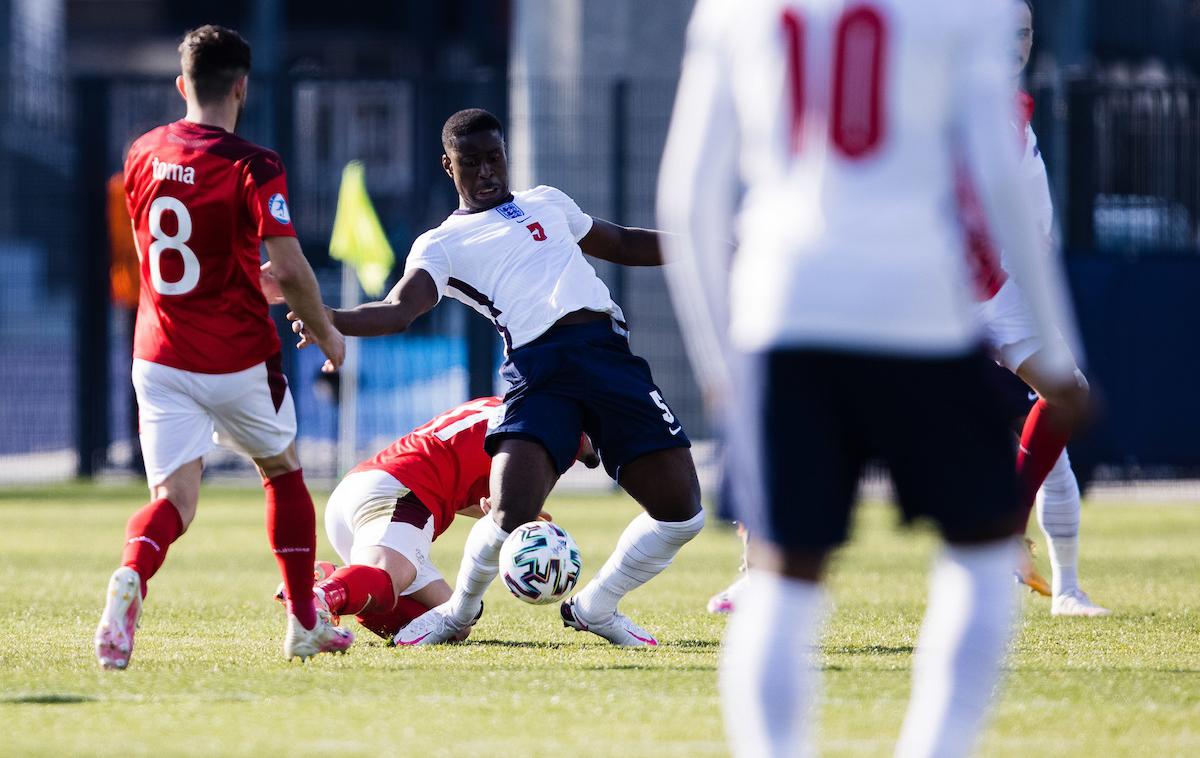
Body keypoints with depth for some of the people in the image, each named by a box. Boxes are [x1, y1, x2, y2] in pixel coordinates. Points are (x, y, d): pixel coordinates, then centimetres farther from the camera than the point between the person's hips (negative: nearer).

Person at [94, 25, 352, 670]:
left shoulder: (143, 155, 4)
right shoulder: (253, 167, -13)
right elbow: (288, 267, -22)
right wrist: (324, 330, -4)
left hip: (159, 356, 3)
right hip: (237, 359, -3)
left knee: (174, 499, -3)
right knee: (283, 473, 21)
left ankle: (129, 580, -36)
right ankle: (305, 625, 26)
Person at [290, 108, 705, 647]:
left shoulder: (547, 203, 26)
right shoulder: (441, 245, 12)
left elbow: (622, 245, 39)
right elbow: (399, 310, -5)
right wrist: (328, 319, -24)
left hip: (608, 354, 4)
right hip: (538, 369, -4)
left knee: (681, 511, -5)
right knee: (511, 515, -23)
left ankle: (594, 609, 19)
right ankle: (460, 610, 10)